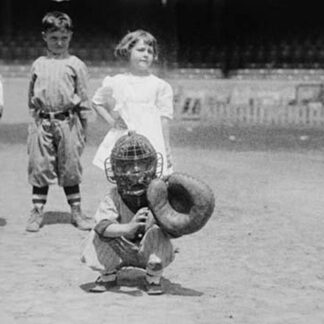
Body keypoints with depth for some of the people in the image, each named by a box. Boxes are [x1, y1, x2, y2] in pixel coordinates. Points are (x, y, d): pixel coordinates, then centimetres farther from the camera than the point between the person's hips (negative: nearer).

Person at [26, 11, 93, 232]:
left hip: (68, 122, -2)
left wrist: (83, 129, 2)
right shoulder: (38, 65, 9)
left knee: (70, 169, 5)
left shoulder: (76, 65, 2)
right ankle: (37, 212, 11)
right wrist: (35, 119, 10)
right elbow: (32, 97, 15)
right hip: (42, 122, 2)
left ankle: (76, 211, 15)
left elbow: (84, 99, 3)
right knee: (39, 167, 3)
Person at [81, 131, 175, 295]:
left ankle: (153, 279, -8)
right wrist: (128, 228, -49)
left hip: (149, 251, -1)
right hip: (120, 252, 1)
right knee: (97, 235, -23)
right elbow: (102, 225, -31)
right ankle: (108, 275, 5)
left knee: (157, 231, -31)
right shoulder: (113, 197, -13)